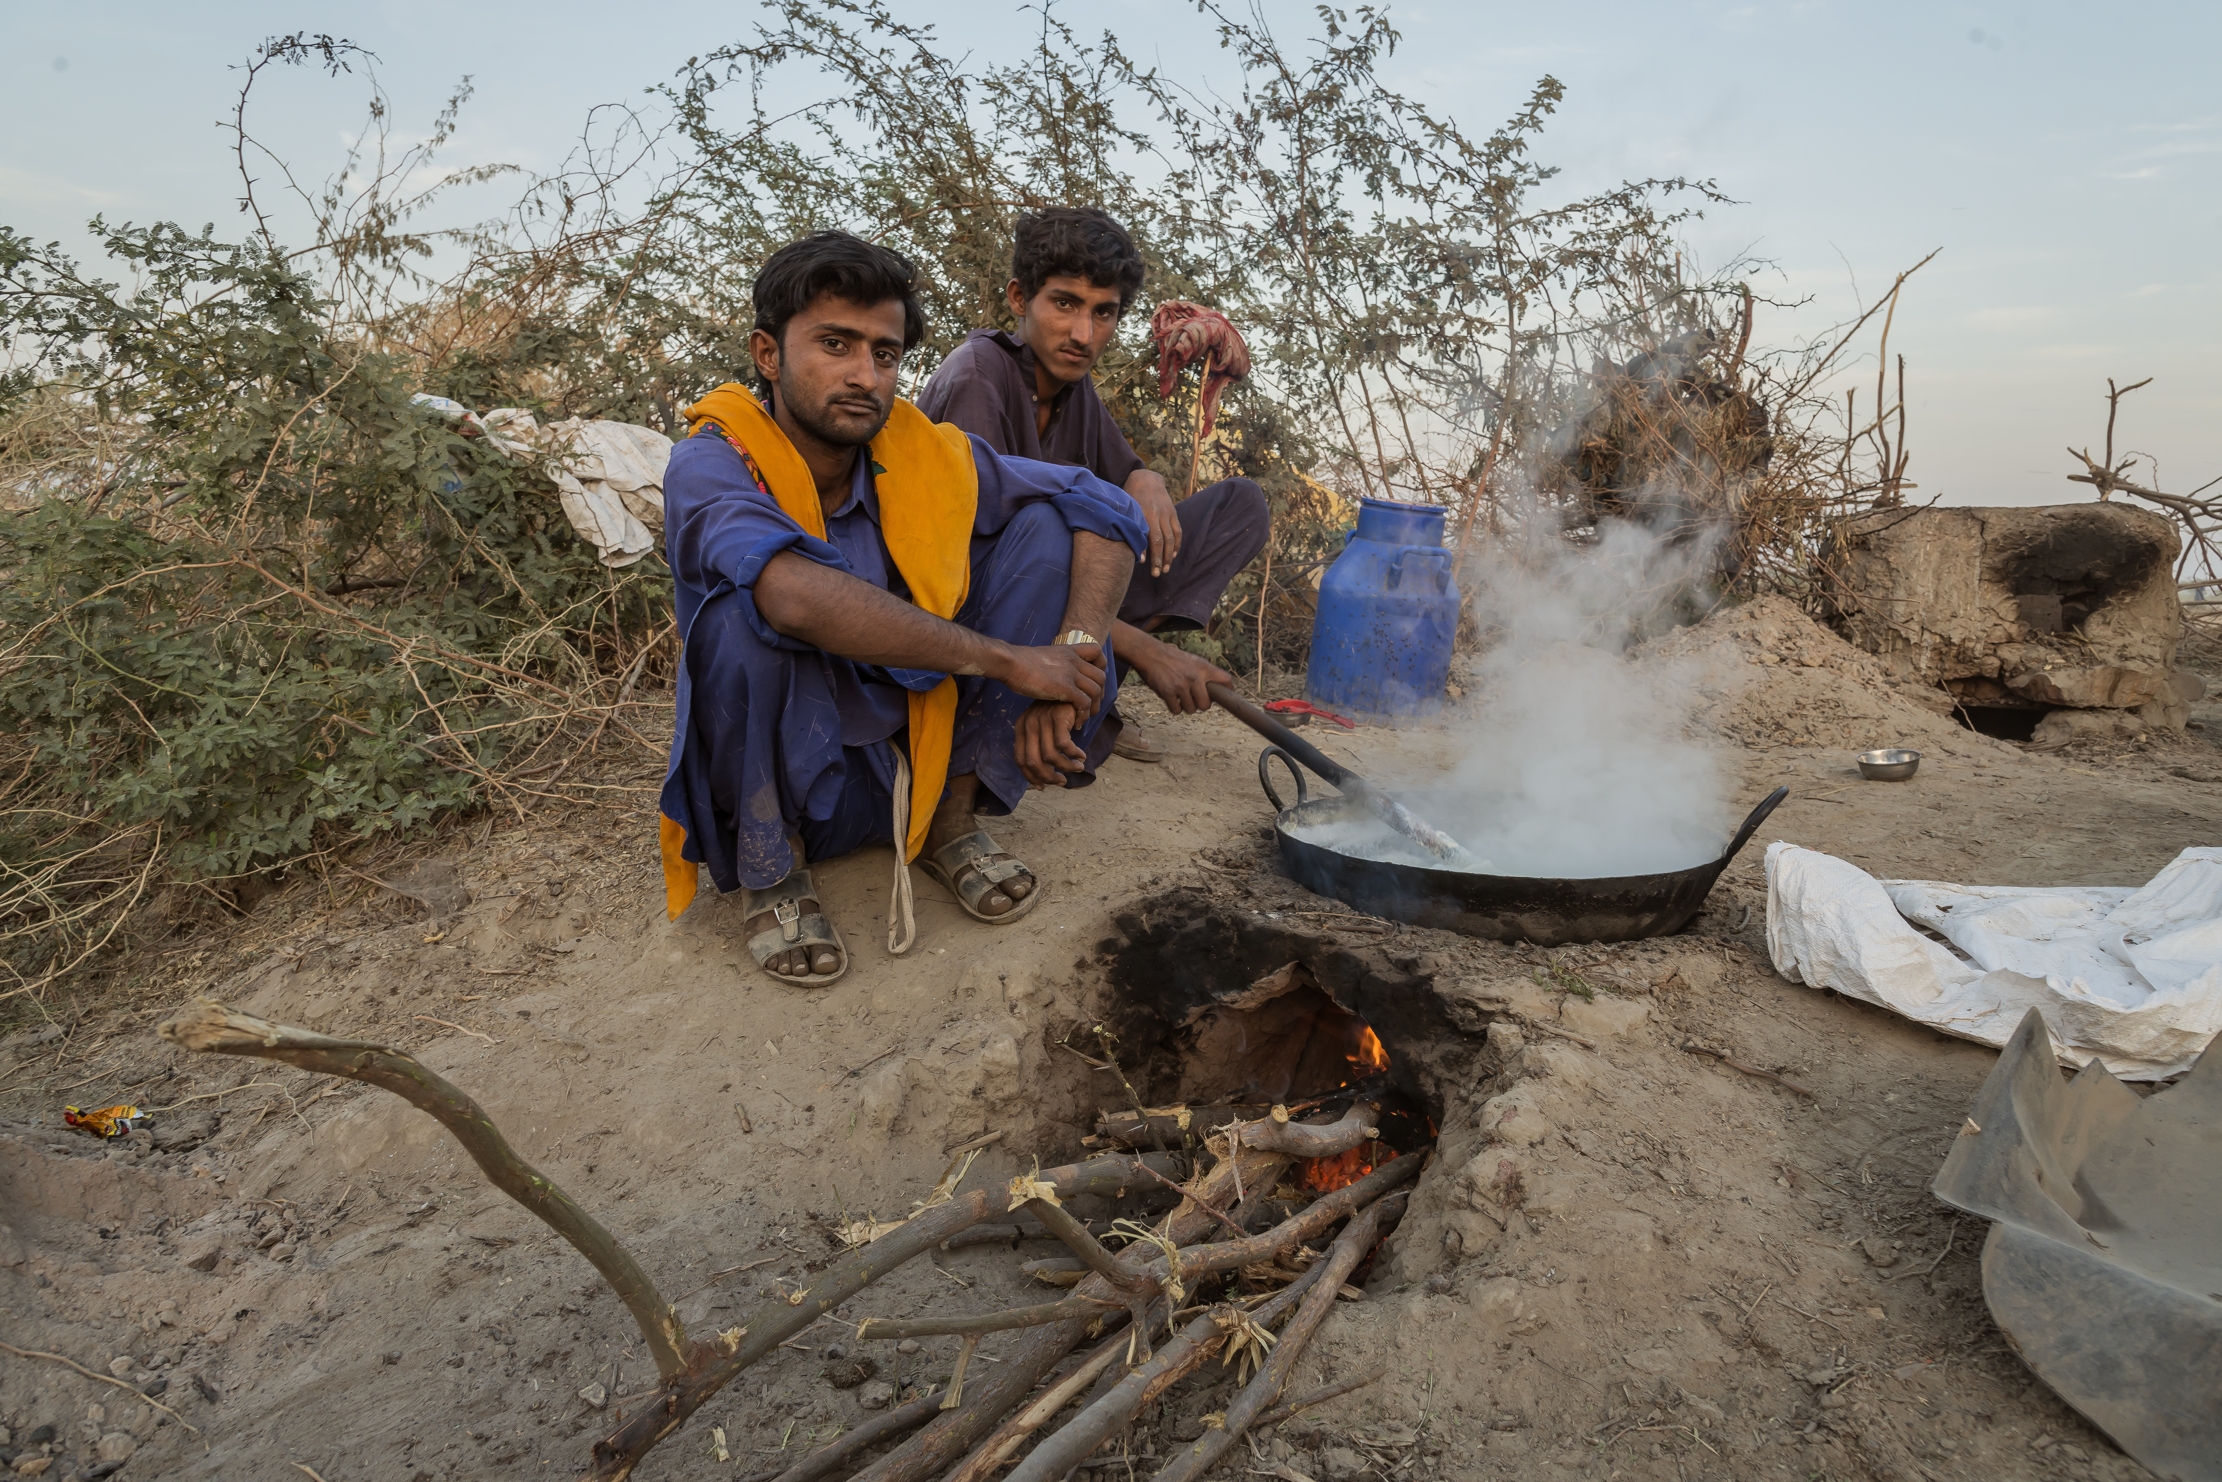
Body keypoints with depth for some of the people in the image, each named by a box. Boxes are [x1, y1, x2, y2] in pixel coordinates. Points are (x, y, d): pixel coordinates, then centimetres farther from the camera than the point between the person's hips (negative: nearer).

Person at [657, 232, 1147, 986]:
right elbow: (797, 593, -40)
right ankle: (772, 868, -9)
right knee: (746, 614, -33)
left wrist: (1068, 665, -26)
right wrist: (1007, 659, -36)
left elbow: (1109, 513, -10)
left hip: (916, 756, 4)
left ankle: (952, 817, -2)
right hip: (775, 780, -3)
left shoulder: (922, 455, -8)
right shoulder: (712, 463, -19)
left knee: (1044, 528, -10)